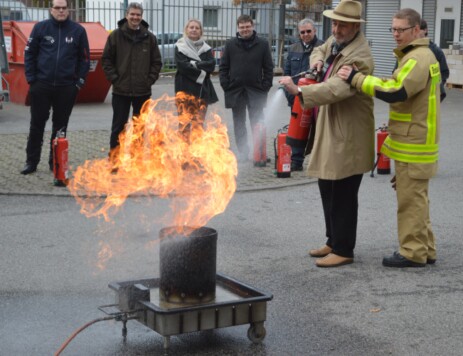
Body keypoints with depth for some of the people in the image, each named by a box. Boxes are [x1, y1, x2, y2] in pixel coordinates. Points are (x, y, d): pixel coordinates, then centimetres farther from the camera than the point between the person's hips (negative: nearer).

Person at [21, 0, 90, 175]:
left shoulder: (78, 30, 0)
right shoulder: (40, 27, 0)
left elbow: (84, 58, 5)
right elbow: (29, 54, 3)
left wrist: (79, 81, 0)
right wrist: (31, 79, -3)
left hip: (66, 87, 0)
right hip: (41, 85, 0)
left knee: (60, 126, 9)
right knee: (37, 124, 5)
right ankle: (31, 161, 14)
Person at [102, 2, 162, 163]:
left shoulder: (149, 37, 2)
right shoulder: (116, 35, -2)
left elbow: (157, 62, 8)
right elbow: (106, 59, 1)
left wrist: (150, 80, -2)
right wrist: (114, 78, -7)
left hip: (143, 91, 2)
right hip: (121, 90, -2)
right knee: (118, 126, 2)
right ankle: (113, 159, 9)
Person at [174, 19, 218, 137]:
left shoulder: (206, 48, 12)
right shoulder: (180, 47, 2)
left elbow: (211, 65, -3)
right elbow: (182, 65, -12)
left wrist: (195, 64, -14)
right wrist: (200, 73, -13)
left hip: (203, 89, 3)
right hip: (185, 89, -3)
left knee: (199, 123, 6)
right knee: (185, 123, -6)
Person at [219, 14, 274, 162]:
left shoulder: (262, 44, 2)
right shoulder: (230, 44, 5)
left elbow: (268, 68, 3)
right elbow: (223, 67, 6)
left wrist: (265, 86, -7)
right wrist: (226, 85, -4)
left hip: (256, 91, -2)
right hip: (236, 91, 2)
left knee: (257, 124, 1)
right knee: (239, 125, 8)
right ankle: (243, 153, 16)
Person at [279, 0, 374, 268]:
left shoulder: (359, 57, -22)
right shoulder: (337, 40, 8)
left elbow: (336, 88, -35)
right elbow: (322, 50, 31)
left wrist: (299, 91, -45)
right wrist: (318, 58, 7)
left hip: (348, 135, -10)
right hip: (330, 130, 10)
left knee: (342, 195, -4)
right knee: (328, 190, 17)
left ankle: (343, 250, 7)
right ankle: (334, 242, 30)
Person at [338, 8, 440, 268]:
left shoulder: (418, 59, -17)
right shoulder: (418, 55, 18)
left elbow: (395, 91, -29)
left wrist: (356, 78, -25)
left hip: (414, 146, -11)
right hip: (413, 142, 11)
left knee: (411, 199, -4)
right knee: (416, 198, 16)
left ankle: (413, 253, 3)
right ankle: (424, 250, 24)